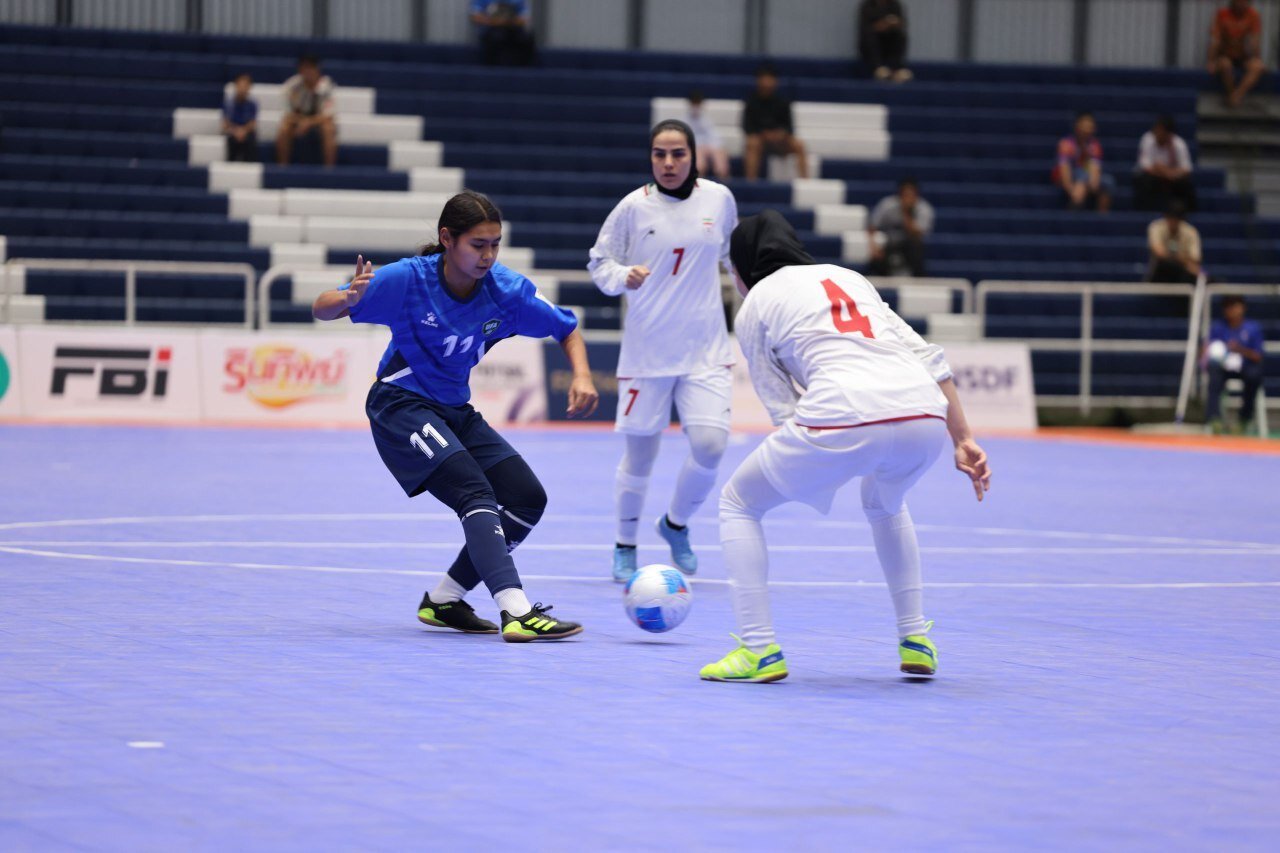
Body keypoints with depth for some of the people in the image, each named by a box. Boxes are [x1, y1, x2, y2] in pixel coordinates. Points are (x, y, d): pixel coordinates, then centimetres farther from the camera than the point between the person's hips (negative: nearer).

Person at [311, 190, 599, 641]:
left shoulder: (507, 289, -11)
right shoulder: (407, 279, -21)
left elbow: (567, 329, 2)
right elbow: (321, 309, -18)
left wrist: (582, 376, -17)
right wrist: (348, 299, -41)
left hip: (454, 410, 7)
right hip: (401, 404, -7)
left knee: (527, 498, -1)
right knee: (475, 493, -26)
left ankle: (443, 601, 11)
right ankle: (516, 612, -37)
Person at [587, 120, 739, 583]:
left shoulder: (719, 198, 1)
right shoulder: (634, 207, -6)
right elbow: (599, 261, 3)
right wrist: (623, 276, -17)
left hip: (705, 348, 1)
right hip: (646, 349, -1)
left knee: (710, 444, -14)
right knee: (639, 454, 4)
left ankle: (676, 524, 15)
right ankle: (625, 546, 26)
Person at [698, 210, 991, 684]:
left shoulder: (754, 306, 18)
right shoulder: (849, 276, 31)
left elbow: (783, 409, 11)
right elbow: (930, 358, 23)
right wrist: (963, 441, 23)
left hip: (843, 417, -5)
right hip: (926, 413, 5)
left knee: (737, 503, 19)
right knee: (884, 504, 39)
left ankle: (759, 650, 10)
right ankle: (916, 643, 32)